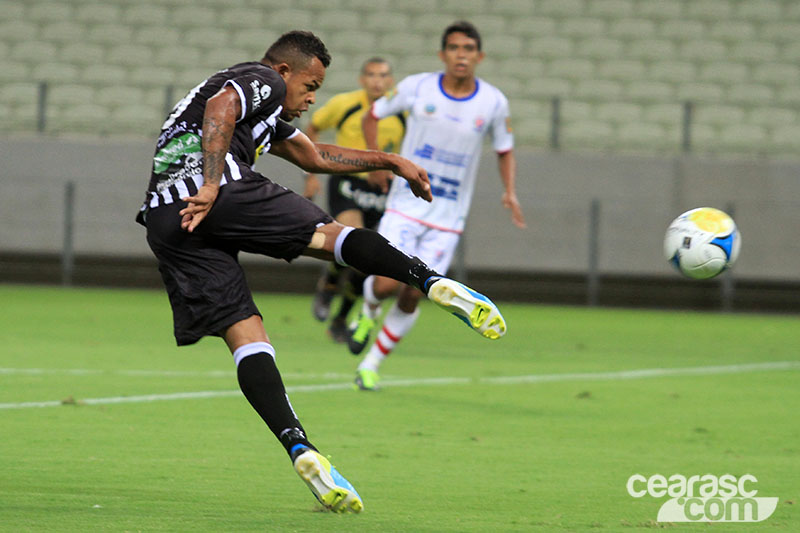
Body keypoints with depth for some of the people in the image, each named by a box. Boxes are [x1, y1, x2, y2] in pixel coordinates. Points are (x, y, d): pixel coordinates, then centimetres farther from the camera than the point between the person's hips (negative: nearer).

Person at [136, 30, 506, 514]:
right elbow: (219, 107, -11)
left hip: (165, 222, 8)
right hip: (221, 193, -8)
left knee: (244, 335, 0)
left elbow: (314, 156, 51)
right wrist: (210, 185, -21)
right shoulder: (262, 80, 12)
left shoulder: (268, 113, 41)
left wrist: (391, 161, 55)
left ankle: (299, 449, -15)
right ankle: (435, 283, -18)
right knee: (329, 234, 3)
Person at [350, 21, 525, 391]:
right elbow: (373, 115, 10)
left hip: (447, 219, 1)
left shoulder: (493, 103, -3)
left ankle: (372, 366, 15)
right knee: (386, 284, -15)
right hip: (405, 207, -1)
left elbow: (505, 150, 13)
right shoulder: (417, 88, -6)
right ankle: (369, 311, 23)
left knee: (412, 296, -4)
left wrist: (510, 192, -4)